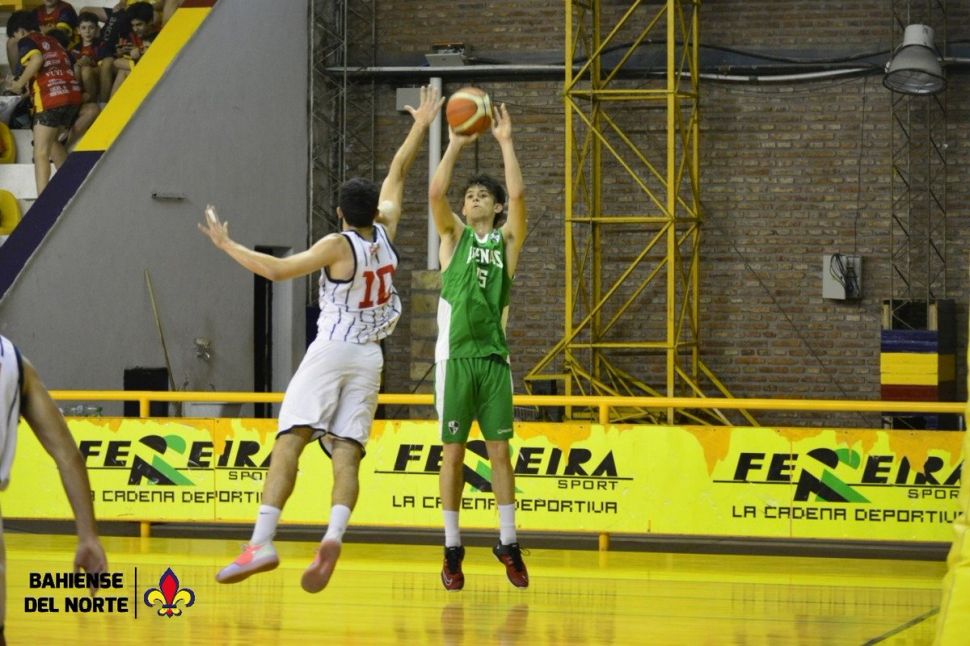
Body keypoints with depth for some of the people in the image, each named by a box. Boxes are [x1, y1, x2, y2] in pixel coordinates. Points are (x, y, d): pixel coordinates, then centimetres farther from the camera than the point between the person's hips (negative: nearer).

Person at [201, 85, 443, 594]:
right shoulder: (384, 231, 6)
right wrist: (420, 128, 31)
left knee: (289, 443, -10)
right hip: (369, 358, 5)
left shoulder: (338, 246, -9)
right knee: (347, 455, -3)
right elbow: (396, 174, 21)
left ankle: (262, 543, -21)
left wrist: (227, 245, -3)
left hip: (330, 353, -5)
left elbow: (277, 269, -13)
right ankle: (333, 537, -27)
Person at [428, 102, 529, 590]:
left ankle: (508, 542, 9)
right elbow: (436, 192, -8)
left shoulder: (507, 239, 9)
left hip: (494, 357, 1)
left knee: (500, 450, 2)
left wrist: (505, 143, -6)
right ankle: (452, 547, 6)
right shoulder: (454, 236, 9)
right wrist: (456, 144, -7)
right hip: (455, 357, -1)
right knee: (453, 452, 1)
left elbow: (518, 194, -7)